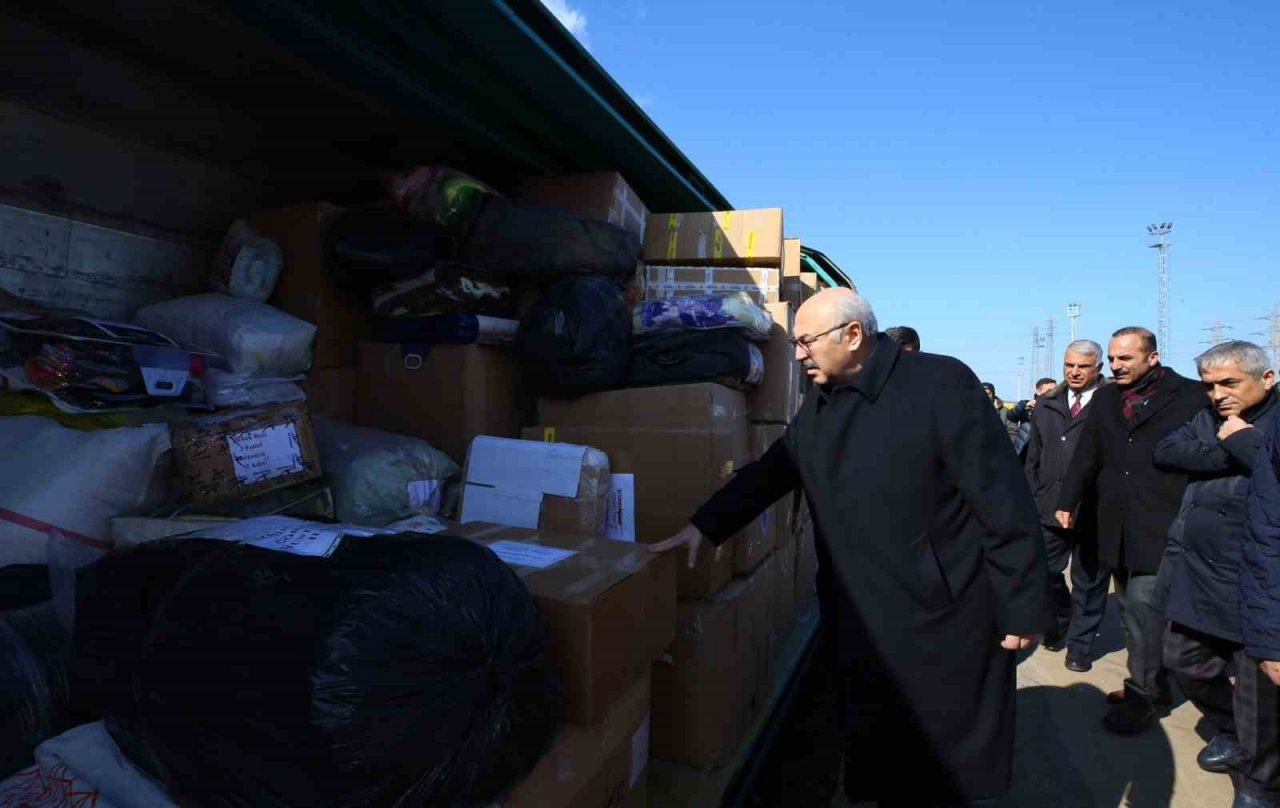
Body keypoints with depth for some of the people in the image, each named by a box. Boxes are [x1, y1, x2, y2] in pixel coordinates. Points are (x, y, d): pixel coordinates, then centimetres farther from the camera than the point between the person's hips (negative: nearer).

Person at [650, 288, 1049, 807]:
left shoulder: (941, 384, -15)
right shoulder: (818, 405, 5)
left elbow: (1003, 502, -15)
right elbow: (767, 473, 12)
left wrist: (1023, 607, -12)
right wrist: (704, 526, 7)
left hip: (947, 617, -5)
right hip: (862, 623, 6)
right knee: (877, 760, 19)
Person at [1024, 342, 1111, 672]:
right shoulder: (1046, 405, 8)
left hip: (1093, 510, -4)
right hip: (1049, 507, 4)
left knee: (1088, 580, 10)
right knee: (1043, 571, 13)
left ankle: (1080, 642, 26)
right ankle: (1061, 620, 39)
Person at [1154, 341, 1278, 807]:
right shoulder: (1209, 419, 12)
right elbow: (1165, 452, -2)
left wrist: (1241, 441, -15)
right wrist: (1227, 455, -13)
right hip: (1195, 571, 7)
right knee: (1183, 660, 18)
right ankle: (1233, 732, 42)